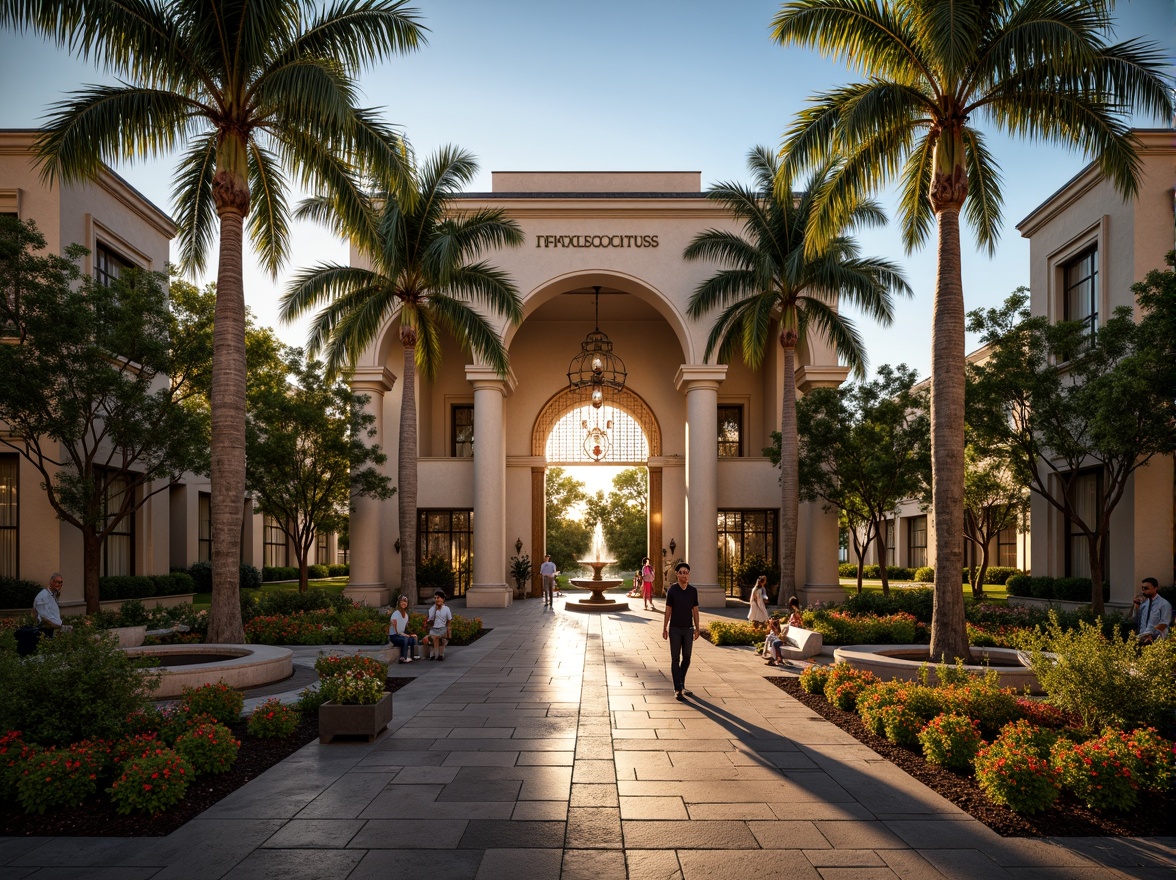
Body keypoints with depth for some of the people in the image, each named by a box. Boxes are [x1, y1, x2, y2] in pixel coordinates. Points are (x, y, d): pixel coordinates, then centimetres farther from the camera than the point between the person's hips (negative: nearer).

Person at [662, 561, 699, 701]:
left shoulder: (693, 591, 2)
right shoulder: (672, 590, -6)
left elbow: (695, 610, 6)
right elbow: (668, 610, -2)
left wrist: (697, 628, 4)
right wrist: (664, 628, -3)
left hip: (688, 629, 3)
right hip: (675, 629, -3)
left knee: (686, 658, 9)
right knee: (675, 659, -1)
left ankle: (681, 684, 28)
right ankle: (678, 690, 0)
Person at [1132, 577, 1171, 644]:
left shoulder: (1164, 604, 0)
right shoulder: (1143, 603, 14)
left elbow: (1163, 624, -7)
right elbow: (1134, 621, 11)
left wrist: (1151, 635, -17)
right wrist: (1136, 605, 1)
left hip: (1156, 639, -5)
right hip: (1142, 637, 5)